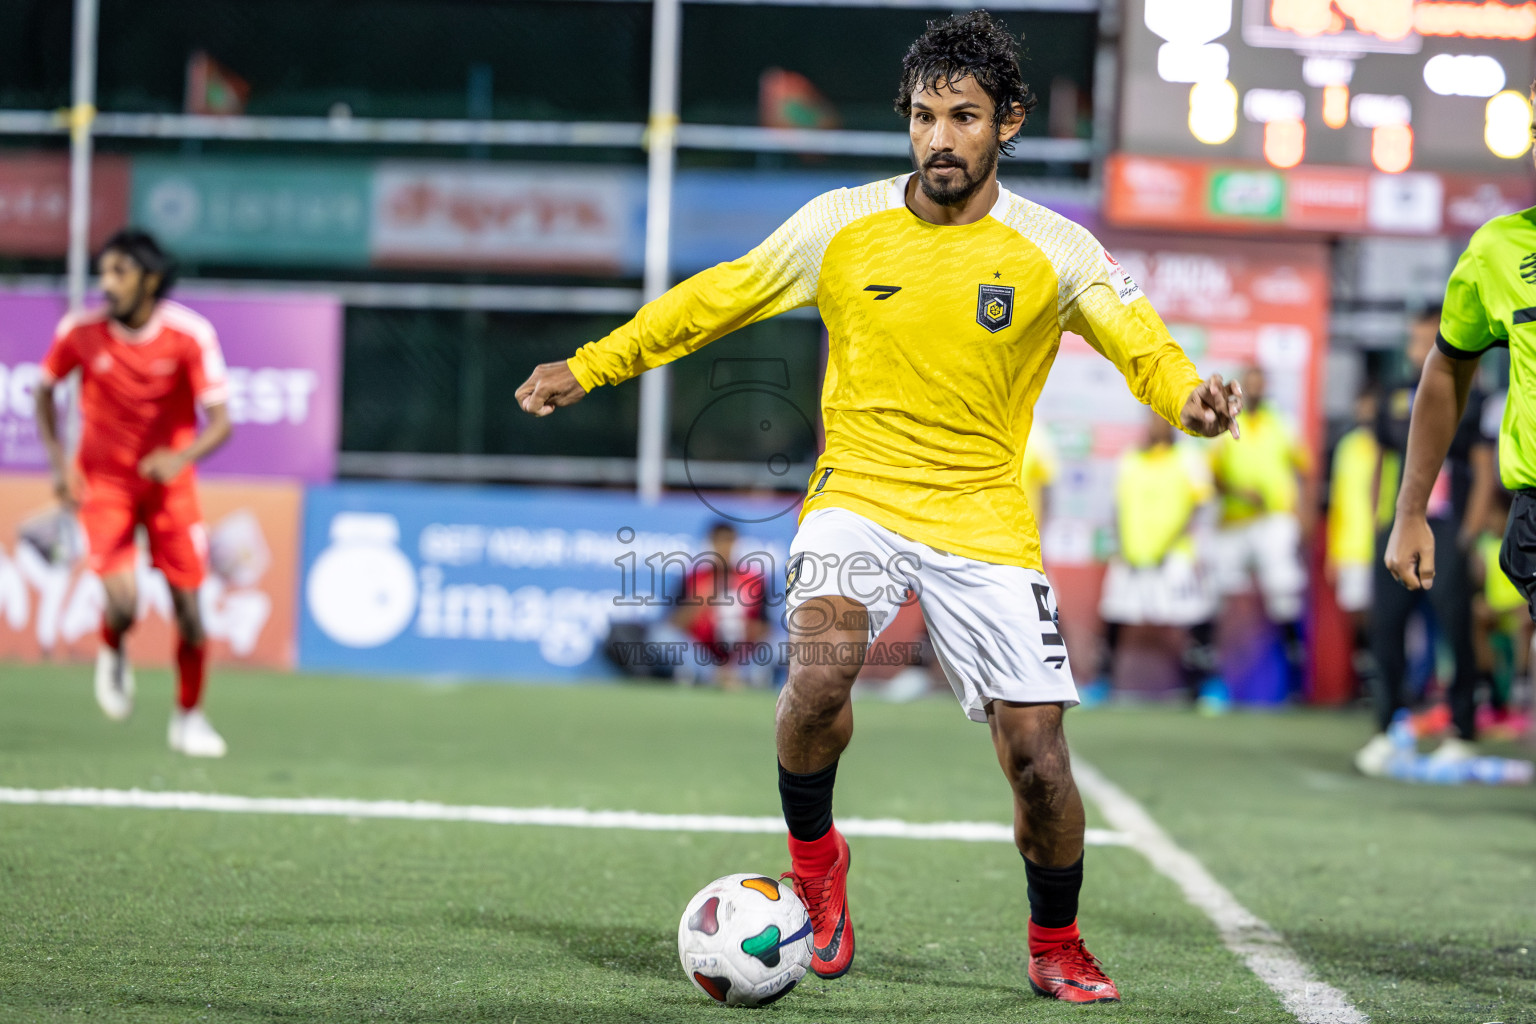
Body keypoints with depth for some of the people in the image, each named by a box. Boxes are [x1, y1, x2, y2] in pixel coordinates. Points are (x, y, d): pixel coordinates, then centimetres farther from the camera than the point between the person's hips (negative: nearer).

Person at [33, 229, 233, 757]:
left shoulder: (190, 333, -17)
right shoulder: (80, 330, -13)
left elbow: (220, 421, -19)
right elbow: (44, 389, 5)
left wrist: (183, 456, -39)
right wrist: (58, 461, -5)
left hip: (169, 481, 0)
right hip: (103, 480, 0)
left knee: (189, 610, 0)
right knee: (122, 603, -19)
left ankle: (189, 717, 22)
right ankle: (112, 654, 18)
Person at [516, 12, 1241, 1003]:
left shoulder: (1053, 251, -4)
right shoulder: (841, 225, -1)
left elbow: (1142, 346, -4)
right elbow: (716, 299, 9)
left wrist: (1188, 394, -27)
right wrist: (592, 364, 10)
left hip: (984, 515, 0)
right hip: (859, 493, 0)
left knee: (1036, 754, -7)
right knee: (822, 668, -30)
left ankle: (1057, 948, 19)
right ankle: (814, 855, -2)